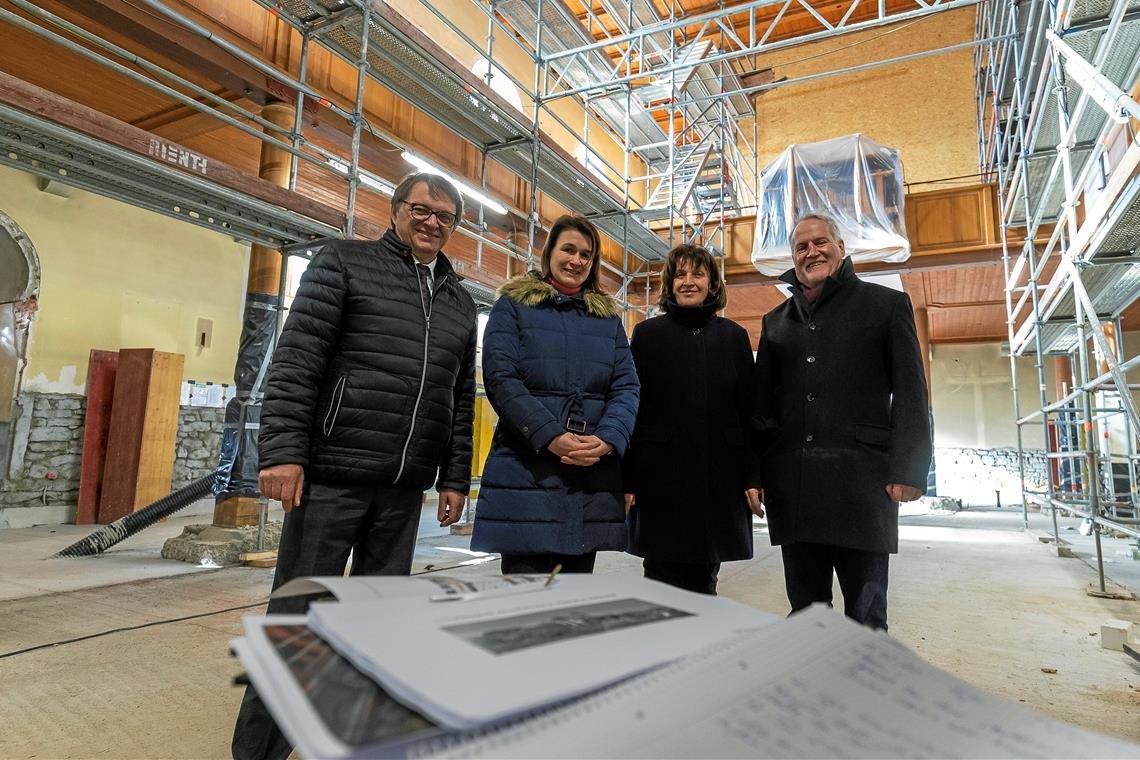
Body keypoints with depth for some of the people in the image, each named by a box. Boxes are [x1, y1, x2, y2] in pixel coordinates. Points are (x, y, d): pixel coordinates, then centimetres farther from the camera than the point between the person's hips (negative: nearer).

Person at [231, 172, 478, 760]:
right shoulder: (345, 262, 3)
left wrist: (455, 478, 10)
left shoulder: (460, 303, 16)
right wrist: (283, 449, -15)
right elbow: (295, 358, -6)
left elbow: (462, 399, 15)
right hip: (332, 473, -4)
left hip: (404, 490, 5)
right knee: (297, 612, 5)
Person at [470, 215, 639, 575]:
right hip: (526, 473, -3)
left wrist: (607, 440, -12)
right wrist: (551, 437, -18)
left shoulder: (608, 316, 17)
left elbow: (627, 387, 8)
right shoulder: (514, 305, 6)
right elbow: (501, 379, -7)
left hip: (594, 475, 4)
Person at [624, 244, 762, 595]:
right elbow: (631, 409, 0)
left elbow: (748, 410, 8)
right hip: (661, 474, -2)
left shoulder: (734, 336, 9)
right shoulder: (647, 334, 3)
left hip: (719, 476, 2)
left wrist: (752, 477, 2)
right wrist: (628, 480, -5)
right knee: (662, 576, 3)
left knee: (704, 579, 11)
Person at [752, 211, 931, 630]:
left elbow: (910, 394, 2)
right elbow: (762, 403, 17)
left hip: (861, 481, -3)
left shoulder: (887, 304, 9)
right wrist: (753, 471, 8)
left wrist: (908, 470, -8)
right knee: (804, 609, 11)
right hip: (792, 484, 4)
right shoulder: (776, 321, 18)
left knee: (866, 615, 3)